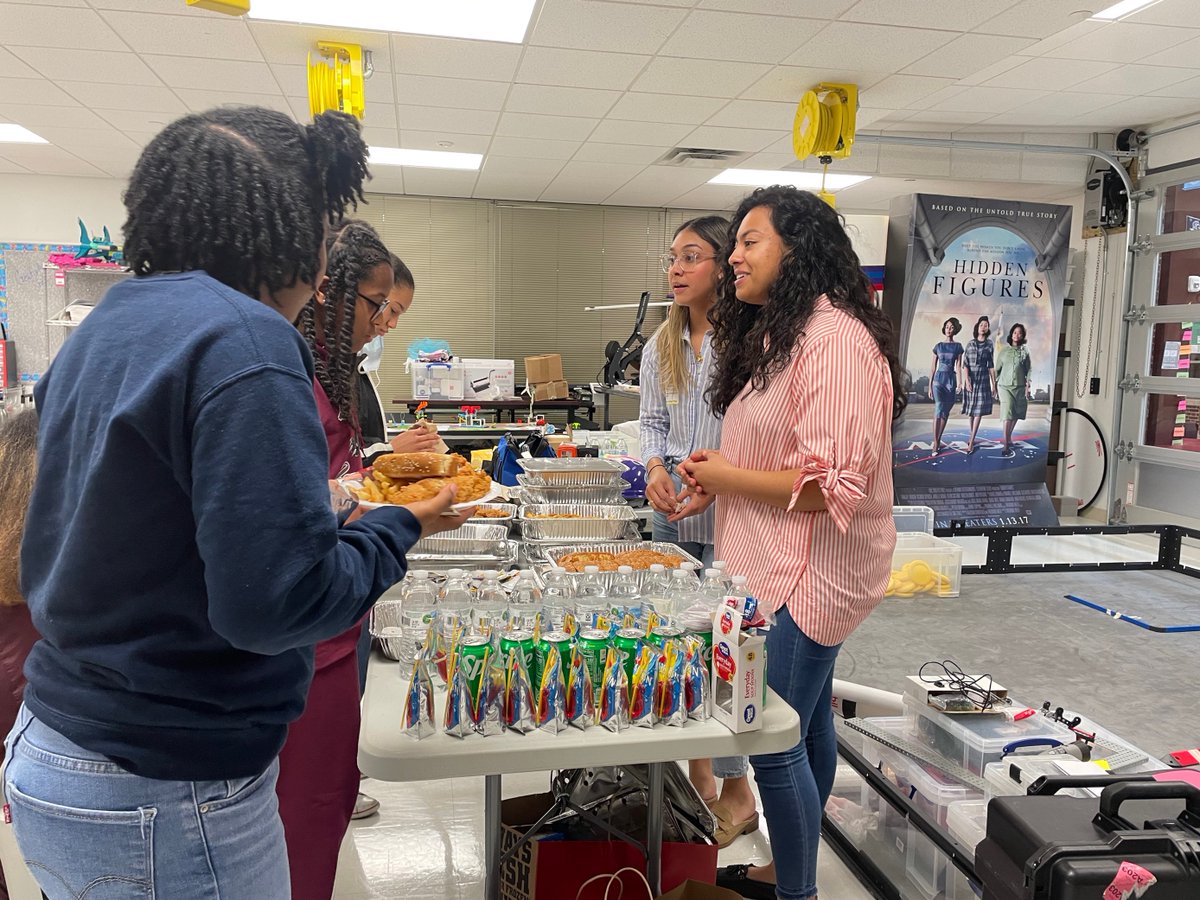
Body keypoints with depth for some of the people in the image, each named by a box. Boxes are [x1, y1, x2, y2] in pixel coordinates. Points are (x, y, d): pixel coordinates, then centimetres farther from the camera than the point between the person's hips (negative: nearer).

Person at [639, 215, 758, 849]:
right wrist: (655, 467, -7)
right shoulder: (660, 345, 10)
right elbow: (653, 420, 12)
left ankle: (737, 792, 18)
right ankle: (698, 771, 32)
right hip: (672, 511, 7)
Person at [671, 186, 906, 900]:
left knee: (774, 741, 0)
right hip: (780, 567, 10)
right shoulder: (776, 335, 13)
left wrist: (727, 476, -15)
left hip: (808, 574, -10)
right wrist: (716, 485, 6)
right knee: (807, 726, 21)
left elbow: (831, 486, -26)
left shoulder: (837, 340, -20)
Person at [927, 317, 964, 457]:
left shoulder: (958, 346, 4)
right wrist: (930, 386, 4)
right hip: (939, 379, -1)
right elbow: (933, 368, 7)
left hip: (951, 380, 1)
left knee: (945, 412, 6)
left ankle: (938, 440, 18)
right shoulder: (938, 346, 5)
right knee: (938, 410, -16)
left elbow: (958, 367, -2)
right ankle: (935, 444, -17)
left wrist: (959, 384, -14)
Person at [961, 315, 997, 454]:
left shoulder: (989, 345, 3)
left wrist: (994, 385, -1)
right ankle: (972, 436, 25)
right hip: (971, 378, 1)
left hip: (983, 379, -1)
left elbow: (991, 366, 3)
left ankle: (971, 441, -11)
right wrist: (967, 380, -14)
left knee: (979, 410, -8)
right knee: (971, 410, 9)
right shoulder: (970, 344, 3)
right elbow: (965, 364, -2)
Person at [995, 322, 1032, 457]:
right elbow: (997, 369, 8)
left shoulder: (1025, 351, 6)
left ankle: (1009, 438, 31)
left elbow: (1028, 369, 6)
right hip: (1005, 386, -2)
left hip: (1020, 387, 2)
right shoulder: (1004, 351, 4)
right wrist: (994, 385, 6)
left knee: (1015, 415, 9)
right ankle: (1007, 445, -13)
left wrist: (1028, 384, -4)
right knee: (1008, 415, -12)